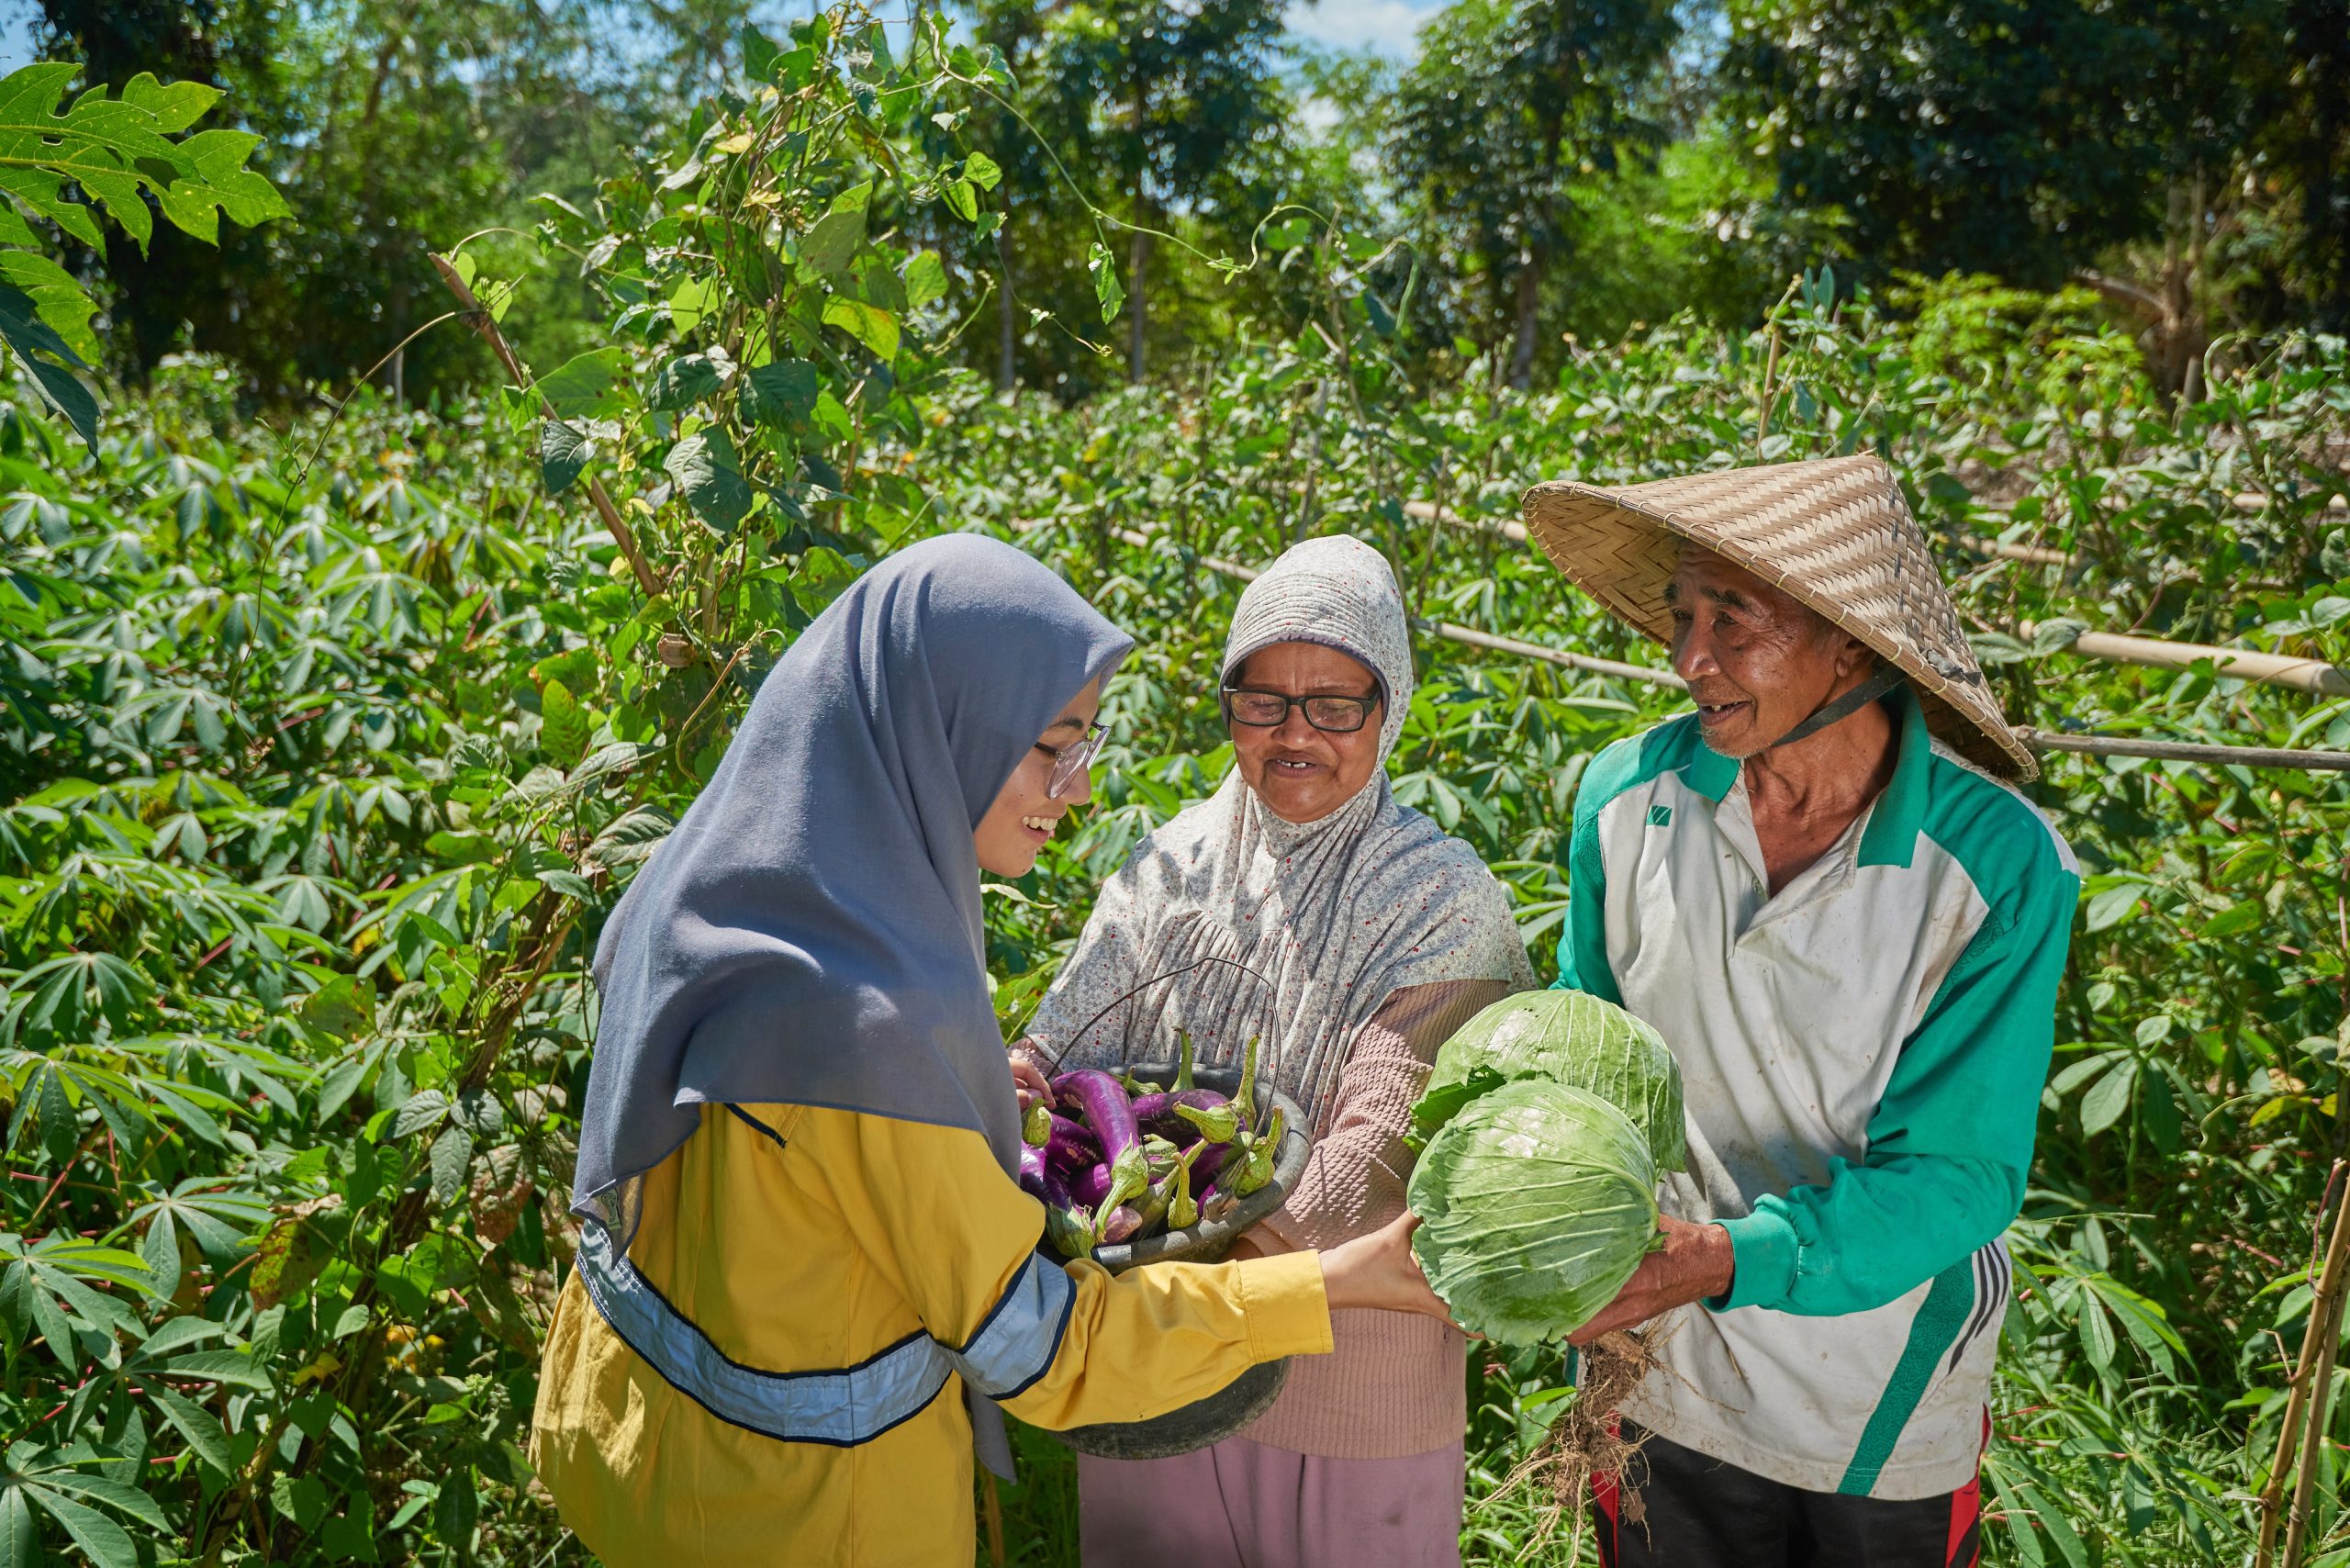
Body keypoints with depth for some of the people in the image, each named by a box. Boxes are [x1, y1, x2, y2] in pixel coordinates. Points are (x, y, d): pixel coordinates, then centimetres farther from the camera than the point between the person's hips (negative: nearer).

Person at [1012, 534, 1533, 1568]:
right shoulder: (1173, 864, -1)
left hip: (1350, 1377, -3)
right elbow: (1060, 1049, -9)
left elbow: (1370, 1169, -22)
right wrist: (1011, 1085, -32)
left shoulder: (1443, 905, -13)